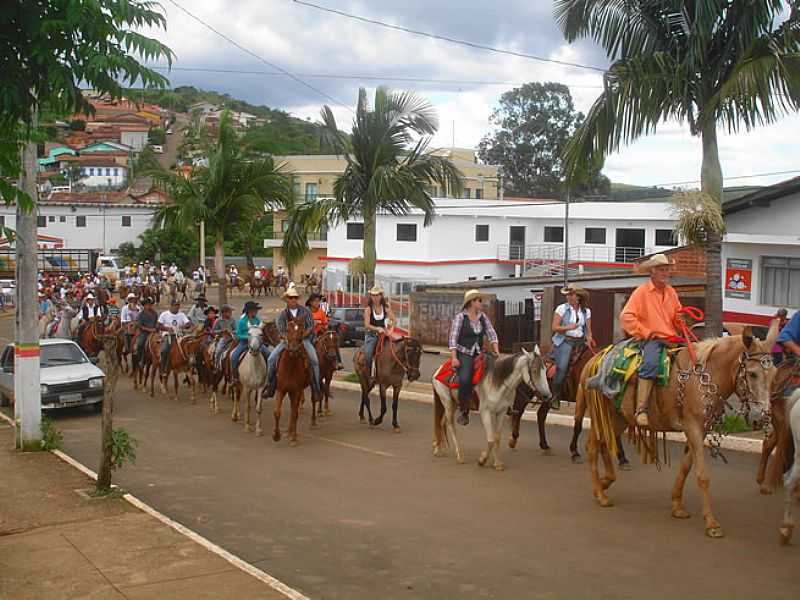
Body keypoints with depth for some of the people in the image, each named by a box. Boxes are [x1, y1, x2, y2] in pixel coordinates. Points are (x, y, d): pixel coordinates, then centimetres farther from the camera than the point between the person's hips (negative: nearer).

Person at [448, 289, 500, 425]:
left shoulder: (483, 317, 10)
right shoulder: (460, 317, -5)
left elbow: (492, 334, 7)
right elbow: (453, 338, -10)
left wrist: (496, 352, -7)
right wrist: (454, 358, -19)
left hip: (479, 354, 6)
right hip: (464, 354, -6)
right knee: (465, 380, -28)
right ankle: (463, 411, -15)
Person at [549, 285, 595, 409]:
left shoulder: (586, 311, 10)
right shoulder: (562, 309, 1)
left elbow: (588, 330, 11)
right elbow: (554, 328, -3)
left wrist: (589, 339, -8)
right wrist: (569, 327, -17)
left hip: (580, 342, 4)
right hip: (565, 341, -3)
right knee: (562, 367, -18)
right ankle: (555, 396, -12)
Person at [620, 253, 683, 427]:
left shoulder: (671, 291, 17)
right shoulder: (641, 291, -2)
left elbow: (677, 315, 29)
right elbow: (626, 317, -9)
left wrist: (680, 318, 4)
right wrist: (645, 332, -12)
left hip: (671, 338, 7)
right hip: (650, 339, -7)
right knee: (651, 364, -33)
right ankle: (641, 409, -35)